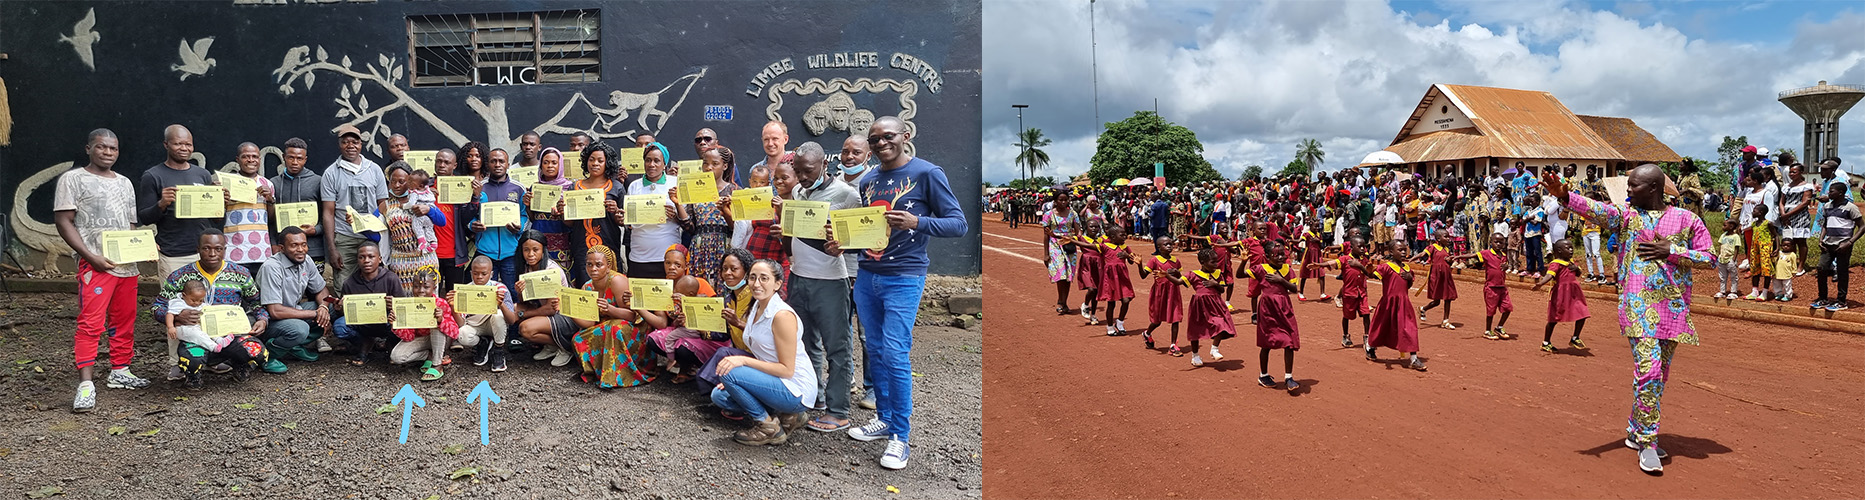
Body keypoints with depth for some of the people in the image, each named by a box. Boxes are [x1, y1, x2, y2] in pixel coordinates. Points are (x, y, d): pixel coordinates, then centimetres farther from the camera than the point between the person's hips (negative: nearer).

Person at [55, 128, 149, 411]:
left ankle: (120, 372, 22)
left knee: (124, 322, 11)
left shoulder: (124, 183, 19)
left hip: (127, 264, 6)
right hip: (95, 265, -6)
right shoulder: (73, 179, 1)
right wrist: (91, 256, -14)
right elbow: (63, 222, -5)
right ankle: (86, 386, -14)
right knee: (90, 324, -12)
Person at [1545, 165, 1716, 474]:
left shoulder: (1686, 219, 5)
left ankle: (1635, 432, 28)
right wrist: (1565, 197, -36)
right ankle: (1647, 443, -8)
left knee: (1660, 373, 12)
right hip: (1638, 303, -2)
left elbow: (1710, 259, 5)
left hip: (1674, 306, 3)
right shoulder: (1627, 216, 4)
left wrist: (1671, 250, -9)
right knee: (1648, 369, -15)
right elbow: (1598, 211, -17)